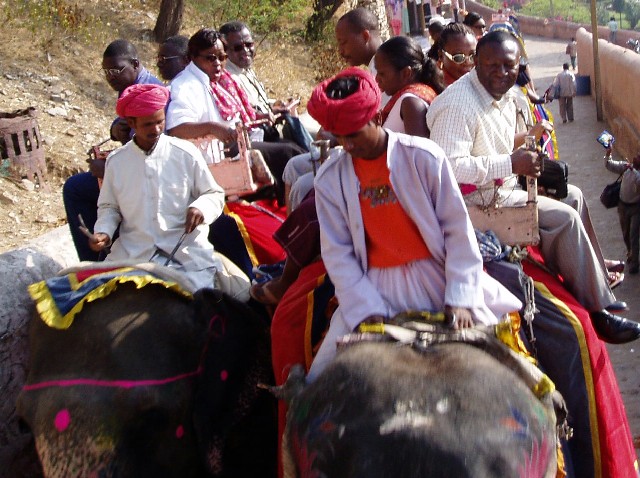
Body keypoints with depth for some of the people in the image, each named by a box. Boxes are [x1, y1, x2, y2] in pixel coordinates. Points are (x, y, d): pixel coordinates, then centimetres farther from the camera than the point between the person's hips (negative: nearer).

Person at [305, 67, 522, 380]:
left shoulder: (424, 157, -7)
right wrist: (366, 310, -13)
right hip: (375, 287, 1)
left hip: (437, 276, -1)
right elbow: (337, 253, -1)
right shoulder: (329, 179, 0)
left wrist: (460, 298, -14)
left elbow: (458, 229, -6)